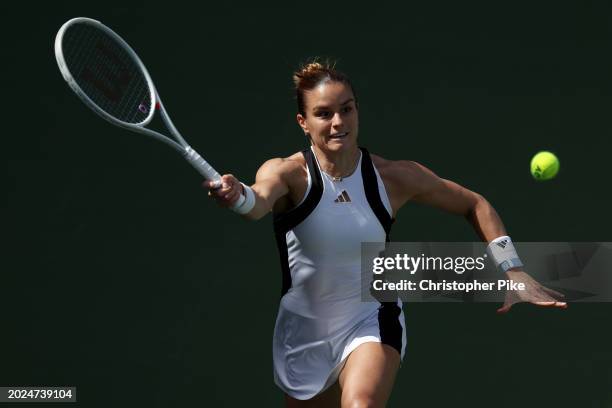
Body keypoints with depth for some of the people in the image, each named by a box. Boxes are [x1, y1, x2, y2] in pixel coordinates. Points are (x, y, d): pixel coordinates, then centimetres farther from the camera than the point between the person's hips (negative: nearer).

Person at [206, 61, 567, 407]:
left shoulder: (394, 177, -10)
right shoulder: (287, 173, -17)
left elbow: (475, 205, 3)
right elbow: (260, 202, -41)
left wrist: (512, 270, -7)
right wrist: (238, 195, -65)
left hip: (372, 322, -1)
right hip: (303, 333, 1)